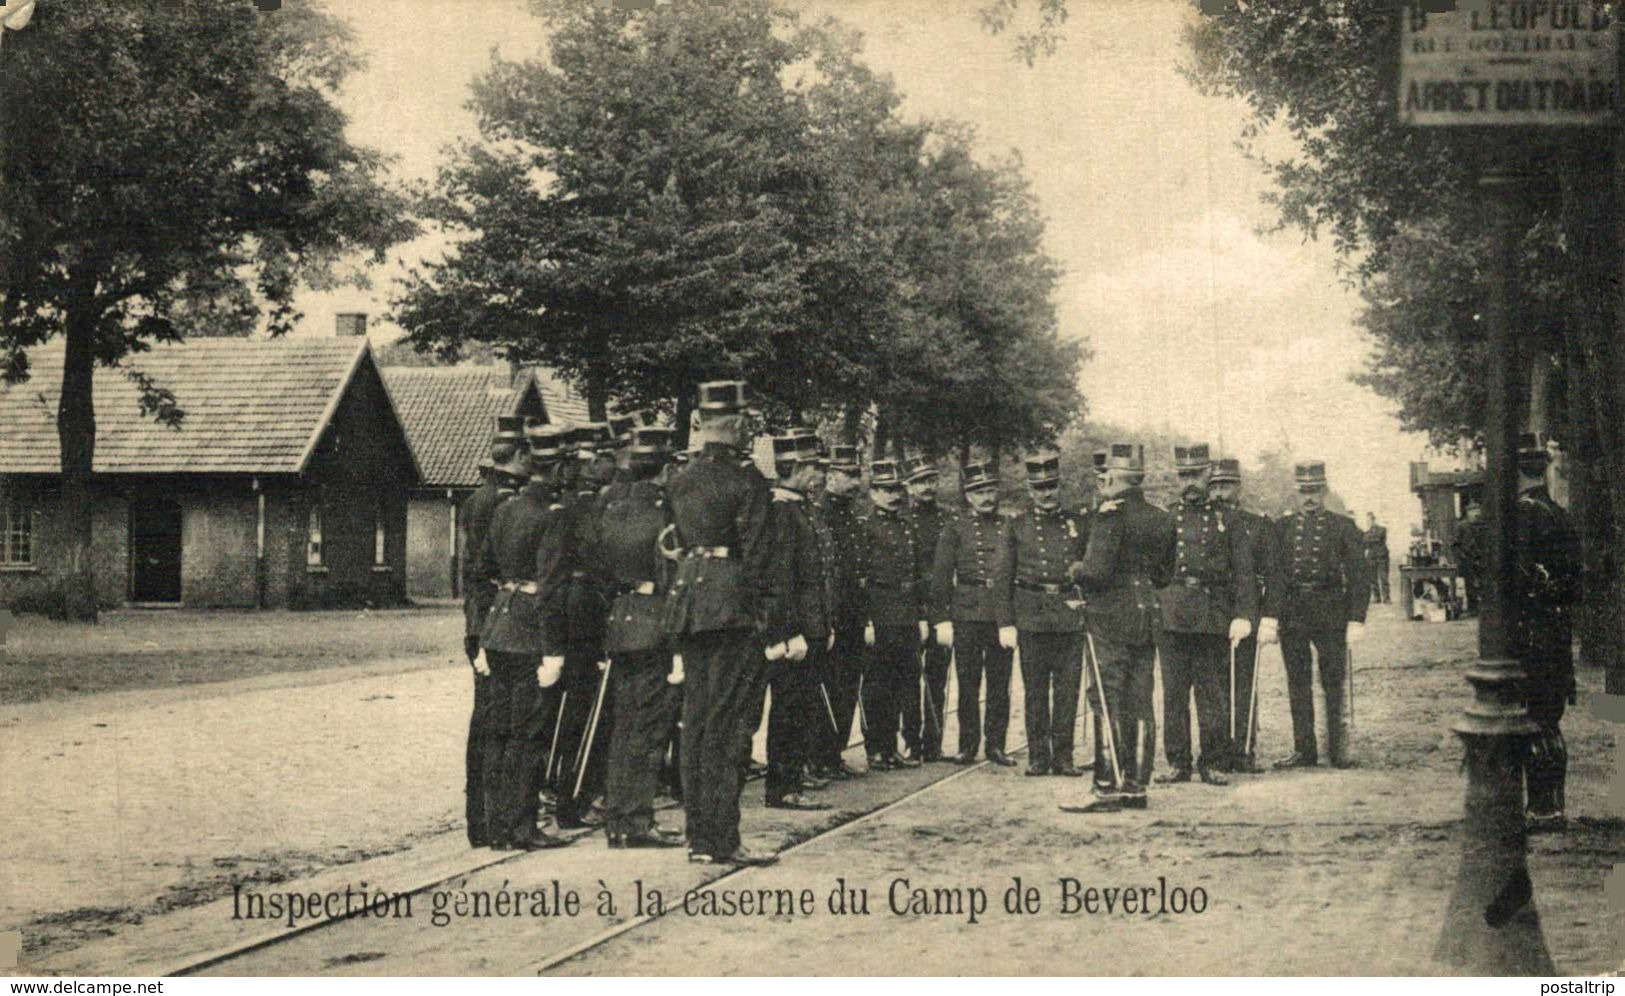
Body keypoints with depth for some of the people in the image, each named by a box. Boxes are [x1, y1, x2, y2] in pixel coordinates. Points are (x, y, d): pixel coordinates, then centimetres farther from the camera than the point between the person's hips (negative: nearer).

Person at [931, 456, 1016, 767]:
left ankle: (996, 744, 12)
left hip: (1003, 614, 2)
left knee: (1000, 683, 4)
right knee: (968, 683, 2)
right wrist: (942, 621, -5)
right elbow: (940, 578, 2)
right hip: (967, 613, -2)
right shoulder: (955, 529, 4)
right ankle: (968, 745, 10)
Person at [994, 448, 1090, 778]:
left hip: (1071, 617, 1)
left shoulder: (1078, 525, 12)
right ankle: (1038, 757, 8)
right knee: (1035, 689, 2)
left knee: (1068, 689, 1)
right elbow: (1001, 577, 4)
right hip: (1031, 618, -1)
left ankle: (1063, 757, 7)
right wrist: (1005, 623, -3)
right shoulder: (1017, 527, 7)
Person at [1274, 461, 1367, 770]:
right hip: (1291, 612, 2)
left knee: (1334, 684, 2)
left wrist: (1357, 619, -9)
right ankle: (1304, 750, 14)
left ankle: (1339, 750, 10)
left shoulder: (1343, 527, 3)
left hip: (1331, 613, -2)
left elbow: (1358, 575, 0)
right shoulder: (1282, 527, 9)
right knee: (1298, 684, 7)